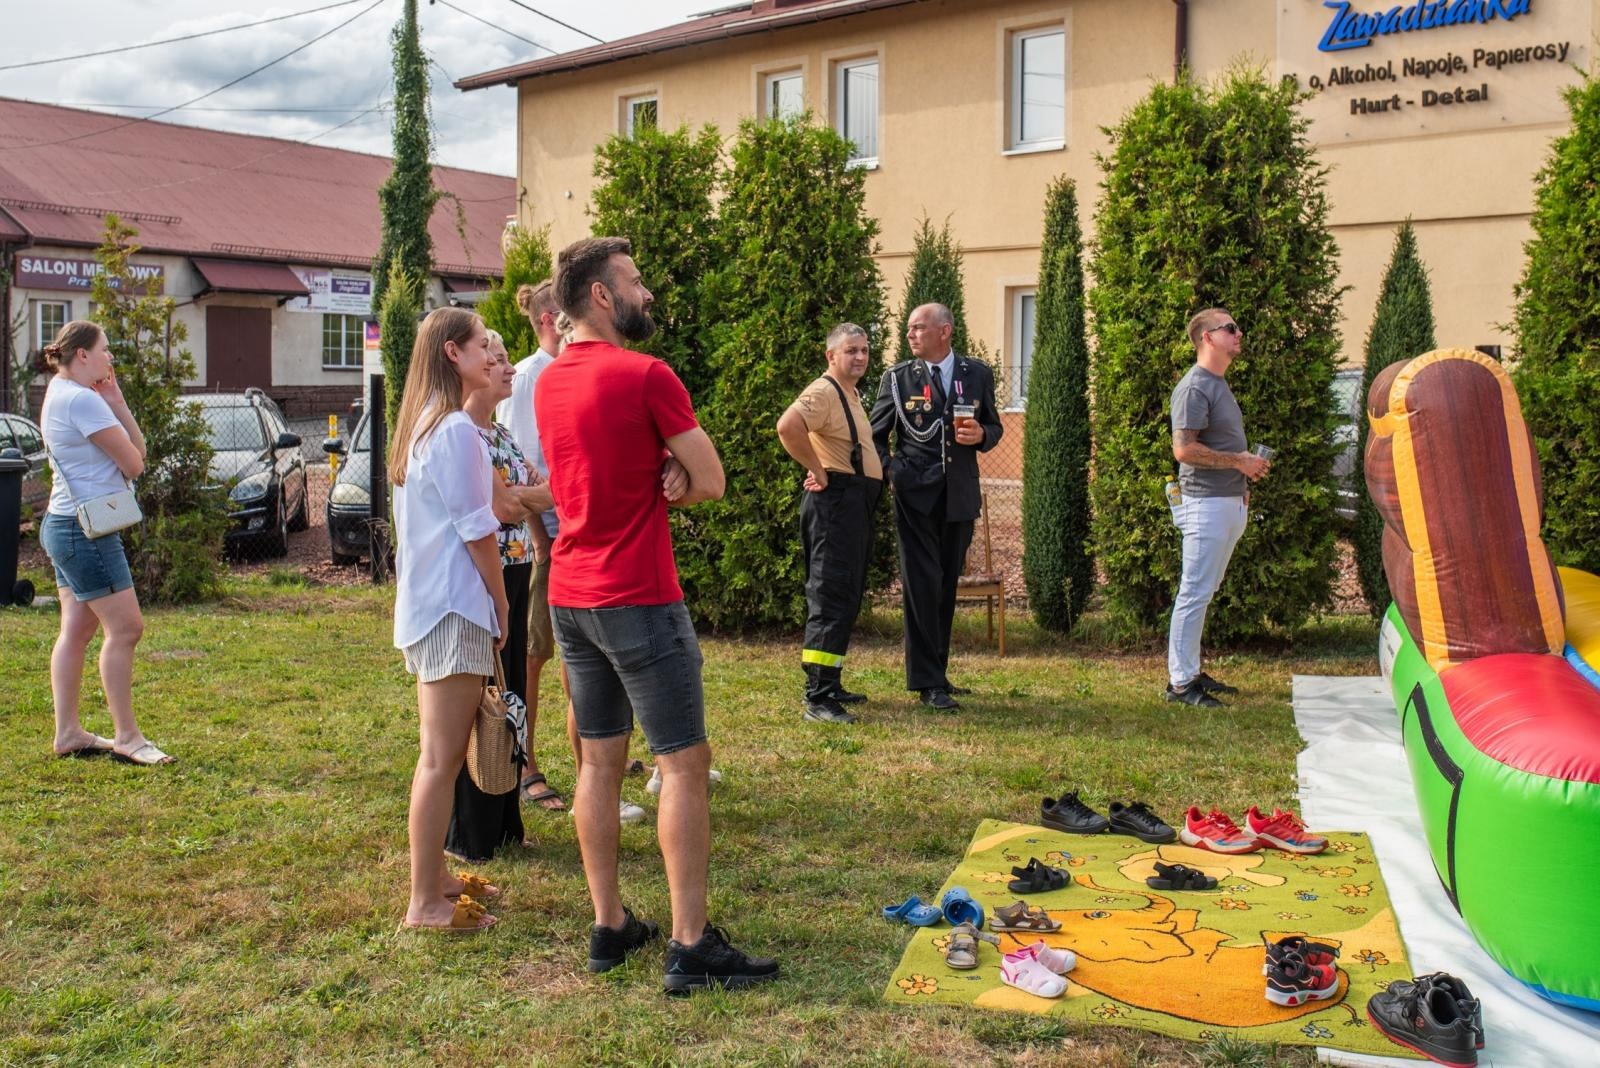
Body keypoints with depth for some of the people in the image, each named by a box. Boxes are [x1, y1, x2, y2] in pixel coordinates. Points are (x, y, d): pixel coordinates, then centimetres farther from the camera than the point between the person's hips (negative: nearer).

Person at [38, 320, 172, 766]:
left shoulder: (60, 395, 16)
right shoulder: (82, 400, -16)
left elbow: (138, 451, 12)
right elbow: (133, 464, -13)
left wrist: (117, 404, 1)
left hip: (65, 525, 11)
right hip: (86, 530, -11)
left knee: (77, 630, 12)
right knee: (125, 628, -7)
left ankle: (68, 733, 16)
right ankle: (127, 737, -2)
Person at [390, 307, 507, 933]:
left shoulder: (420, 425, 15)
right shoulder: (456, 429, -14)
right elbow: (477, 530, -14)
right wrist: (501, 606, -5)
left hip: (424, 604, 10)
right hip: (455, 607, -10)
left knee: (439, 753, 16)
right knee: (442, 757, -6)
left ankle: (434, 878, 26)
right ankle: (426, 904, 0)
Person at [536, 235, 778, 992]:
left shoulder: (548, 383, 10)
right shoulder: (647, 376, -14)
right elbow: (709, 483, -11)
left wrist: (648, 479, 1)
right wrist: (665, 482, 4)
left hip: (569, 596, 8)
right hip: (638, 600, -8)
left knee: (600, 761, 13)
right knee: (685, 764, -1)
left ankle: (609, 926, 20)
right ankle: (690, 946, 1)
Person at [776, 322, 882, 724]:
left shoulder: (851, 394, 18)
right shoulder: (824, 391, -14)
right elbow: (788, 425, -32)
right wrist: (818, 471, -23)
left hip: (856, 504, 11)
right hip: (835, 500, -11)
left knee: (847, 596, 15)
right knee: (831, 595, -12)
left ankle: (829, 685, 24)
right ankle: (817, 699, -12)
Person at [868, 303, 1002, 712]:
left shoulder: (978, 374, 8)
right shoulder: (897, 377, 3)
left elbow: (994, 427, 15)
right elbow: (876, 434, 7)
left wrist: (980, 435, -7)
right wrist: (891, 471, -8)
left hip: (961, 494, 3)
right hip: (916, 494, -2)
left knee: (947, 585, 10)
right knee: (922, 585, -7)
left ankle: (937, 671, 21)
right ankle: (928, 682, -2)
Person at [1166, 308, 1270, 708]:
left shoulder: (1219, 385, 18)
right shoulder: (1194, 387, -13)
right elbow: (1183, 449, -22)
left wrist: (1246, 468, 13)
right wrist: (1238, 461, -16)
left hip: (1230, 502, 10)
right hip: (1205, 504, -10)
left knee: (1203, 592, 14)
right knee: (1195, 592, -6)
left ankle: (1190, 670, 22)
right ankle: (1179, 681, -1)